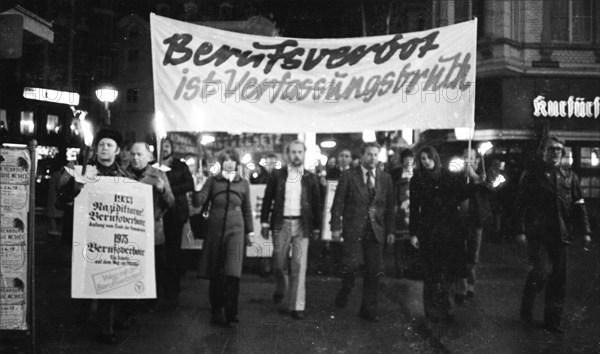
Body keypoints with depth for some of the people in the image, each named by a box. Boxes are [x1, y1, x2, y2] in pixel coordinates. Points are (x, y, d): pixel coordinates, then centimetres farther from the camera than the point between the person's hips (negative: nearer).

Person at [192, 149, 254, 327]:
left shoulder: (243, 184, 8)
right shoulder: (212, 181, 5)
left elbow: (247, 210, 15)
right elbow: (198, 202, -3)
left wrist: (250, 231, 15)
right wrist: (196, 189, -22)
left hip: (235, 231, 0)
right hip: (215, 230, 1)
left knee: (232, 273, -10)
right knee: (215, 274, 5)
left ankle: (230, 313, -1)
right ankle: (216, 310, 18)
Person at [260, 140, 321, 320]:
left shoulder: (311, 178, 5)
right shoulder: (277, 176, 3)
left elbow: (316, 204, 8)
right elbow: (267, 200, 6)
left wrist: (316, 228, 6)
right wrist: (265, 223, 1)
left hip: (302, 225, 0)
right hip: (281, 224, 0)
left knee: (299, 266, -2)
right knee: (279, 263, 7)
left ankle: (297, 306, 5)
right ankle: (281, 289, 38)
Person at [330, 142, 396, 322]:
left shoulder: (385, 178, 8)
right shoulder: (349, 176, -1)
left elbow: (389, 206, 11)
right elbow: (338, 203, -1)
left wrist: (391, 230, 6)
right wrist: (336, 227, -8)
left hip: (376, 231, 3)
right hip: (353, 229, -3)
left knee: (374, 271, 4)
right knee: (352, 264, -13)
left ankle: (369, 309, 18)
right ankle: (345, 291, 19)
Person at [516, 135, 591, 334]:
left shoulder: (569, 177, 11)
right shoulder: (531, 175, 0)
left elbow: (579, 206, 12)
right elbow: (521, 205, -4)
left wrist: (585, 231, 5)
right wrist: (521, 230, -11)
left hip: (560, 235, 4)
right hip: (537, 234, -4)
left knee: (558, 279, 7)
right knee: (543, 270, -17)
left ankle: (553, 320, 20)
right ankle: (527, 305, 10)